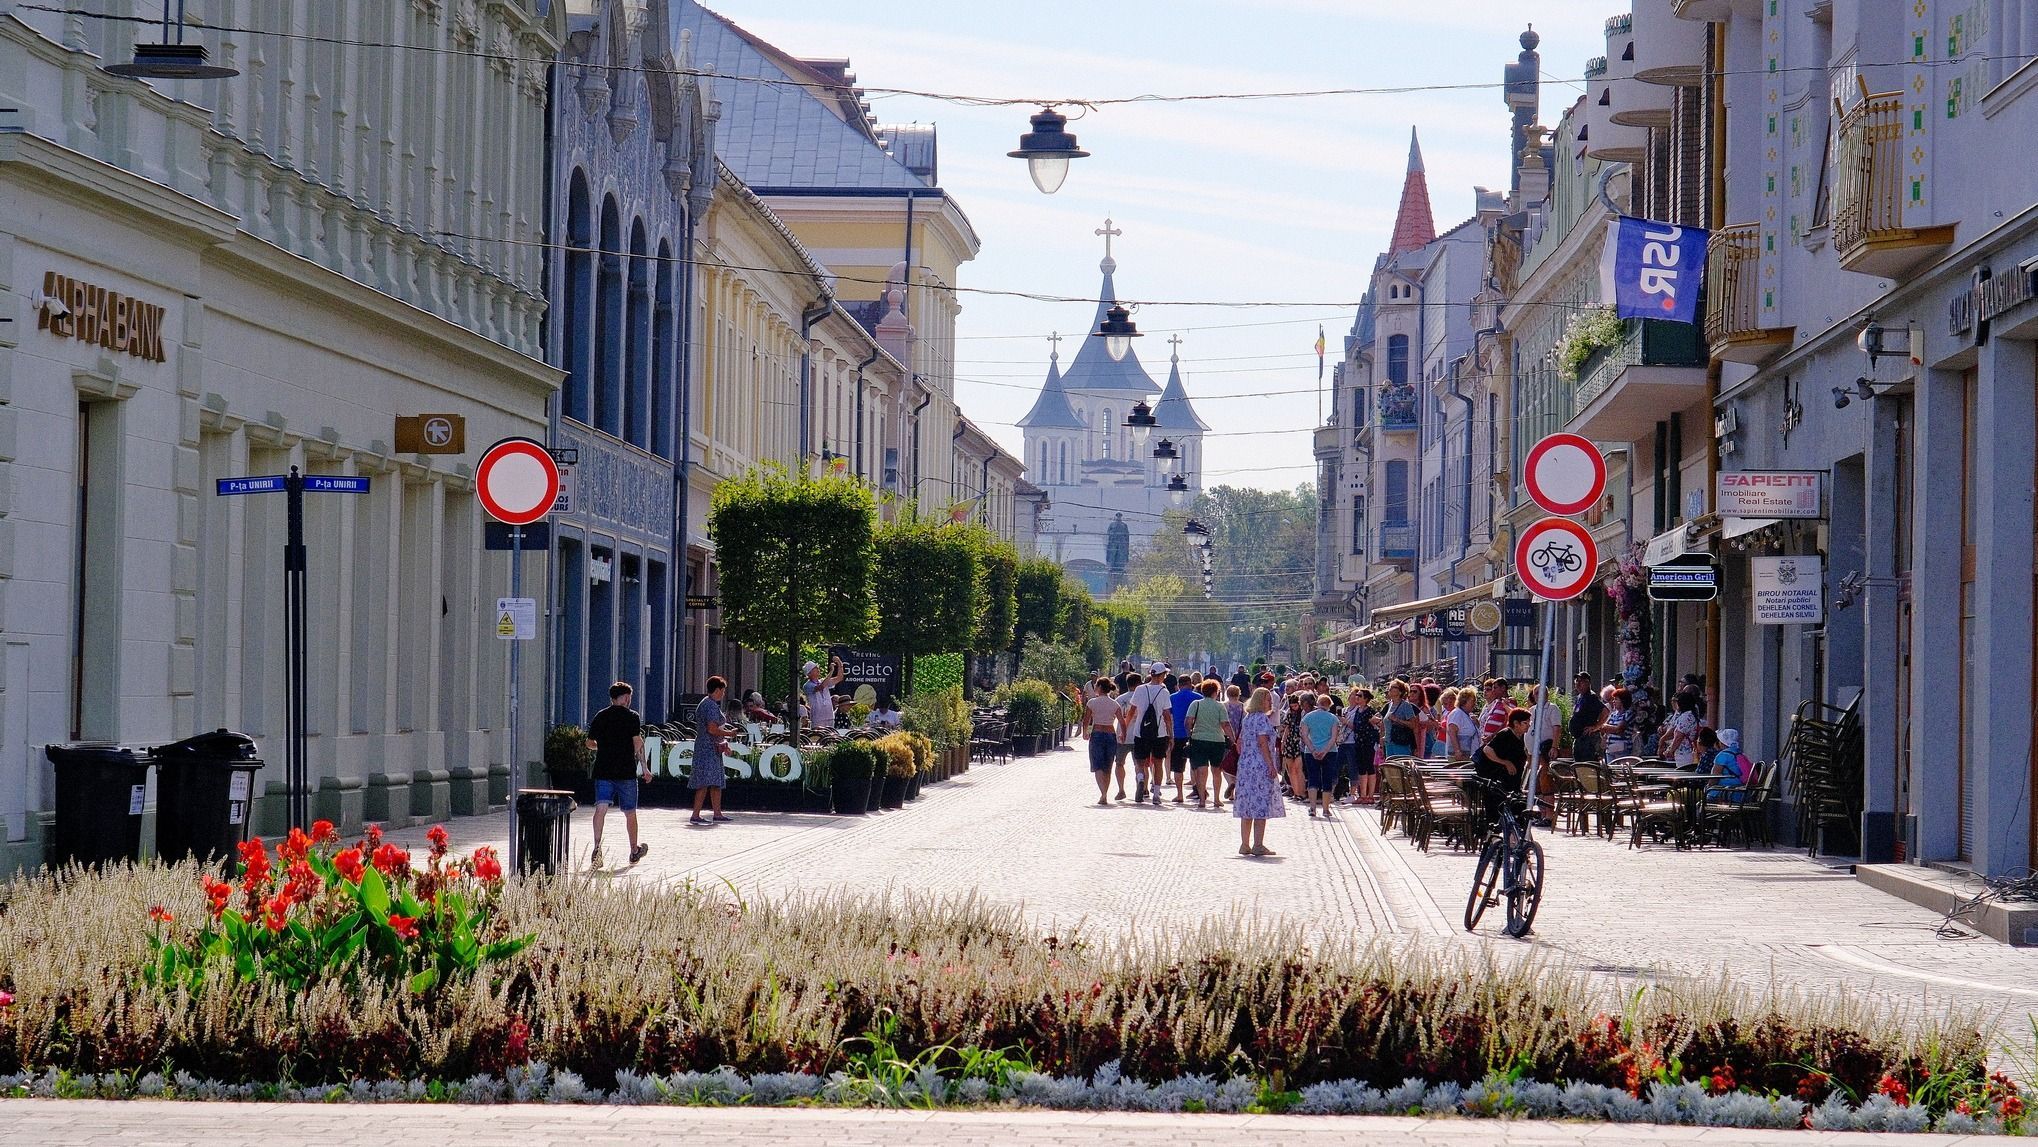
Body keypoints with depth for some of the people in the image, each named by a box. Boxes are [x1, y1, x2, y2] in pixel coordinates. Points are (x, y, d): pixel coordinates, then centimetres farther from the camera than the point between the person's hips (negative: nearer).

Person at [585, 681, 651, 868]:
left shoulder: (600, 716, 10)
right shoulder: (632, 716, -1)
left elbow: (590, 743, 16)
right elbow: (637, 742, -9)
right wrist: (644, 767, -6)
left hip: (603, 770, 2)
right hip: (626, 771, -2)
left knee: (601, 808, -9)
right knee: (630, 812, 11)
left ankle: (597, 846, -30)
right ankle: (634, 851, 25)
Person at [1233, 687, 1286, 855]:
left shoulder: (1248, 718, 14)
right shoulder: (1262, 718, -10)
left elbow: (1240, 743, 17)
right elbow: (1263, 743, -17)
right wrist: (1272, 766, -17)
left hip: (1245, 765, 8)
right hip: (1261, 766, -8)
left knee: (1248, 808, 10)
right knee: (1261, 806, -5)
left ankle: (1245, 845, 12)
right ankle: (1258, 846, -7)